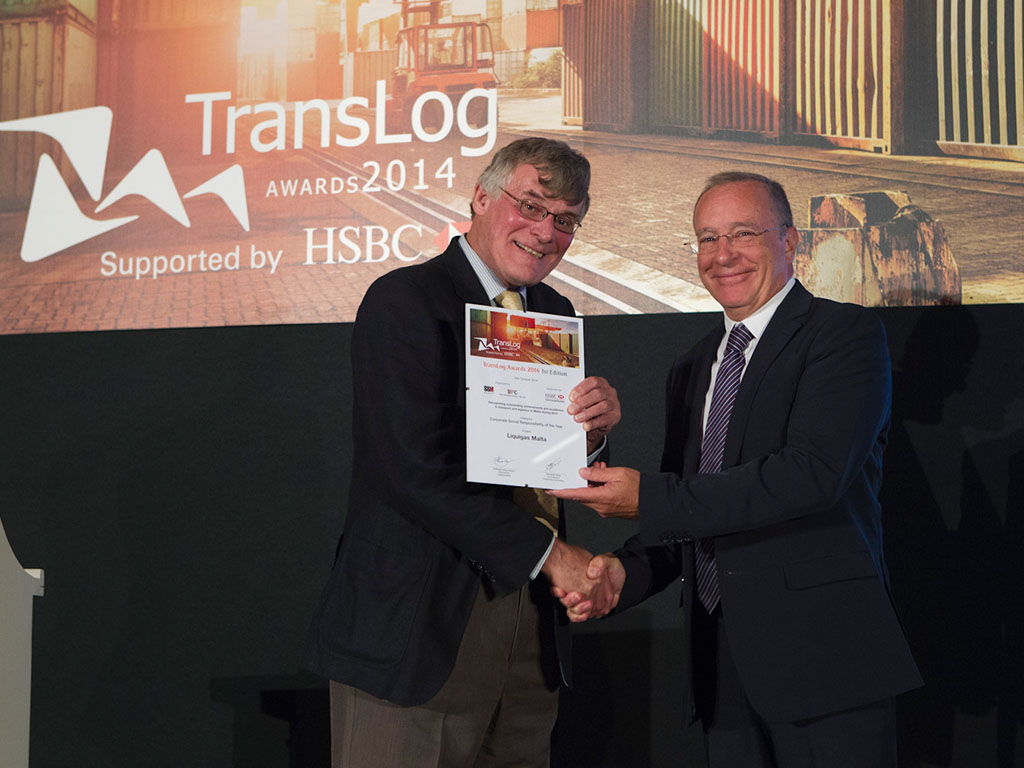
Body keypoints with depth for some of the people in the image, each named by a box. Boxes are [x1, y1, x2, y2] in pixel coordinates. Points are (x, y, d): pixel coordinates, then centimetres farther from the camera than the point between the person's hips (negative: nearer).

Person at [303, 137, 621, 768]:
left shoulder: (556, 314, 14)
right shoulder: (404, 301, -9)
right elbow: (416, 472, -18)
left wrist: (594, 431, -8)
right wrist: (548, 553, -14)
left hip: (531, 620, 7)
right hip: (418, 625, -6)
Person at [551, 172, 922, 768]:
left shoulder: (845, 333, -4)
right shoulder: (693, 371, 18)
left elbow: (812, 473, -20)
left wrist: (648, 498, -19)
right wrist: (626, 572, -4)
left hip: (822, 653, -6)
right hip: (723, 665, 6)